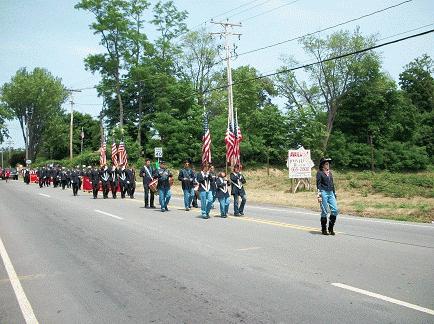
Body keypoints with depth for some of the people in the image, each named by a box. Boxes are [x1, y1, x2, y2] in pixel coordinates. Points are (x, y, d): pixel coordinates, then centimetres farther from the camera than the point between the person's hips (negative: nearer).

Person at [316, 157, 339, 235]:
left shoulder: (330, 172, 17)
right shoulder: (320, 173, -3)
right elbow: (318, 184, -8)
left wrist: (334, 193, 17)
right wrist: (319, 194, -16)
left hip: (331, 193, 6)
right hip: (323, 192, -6)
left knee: (335, 210, -3)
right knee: (324, 211, -3)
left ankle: (331, 228, 8)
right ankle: (324, 229, 8)